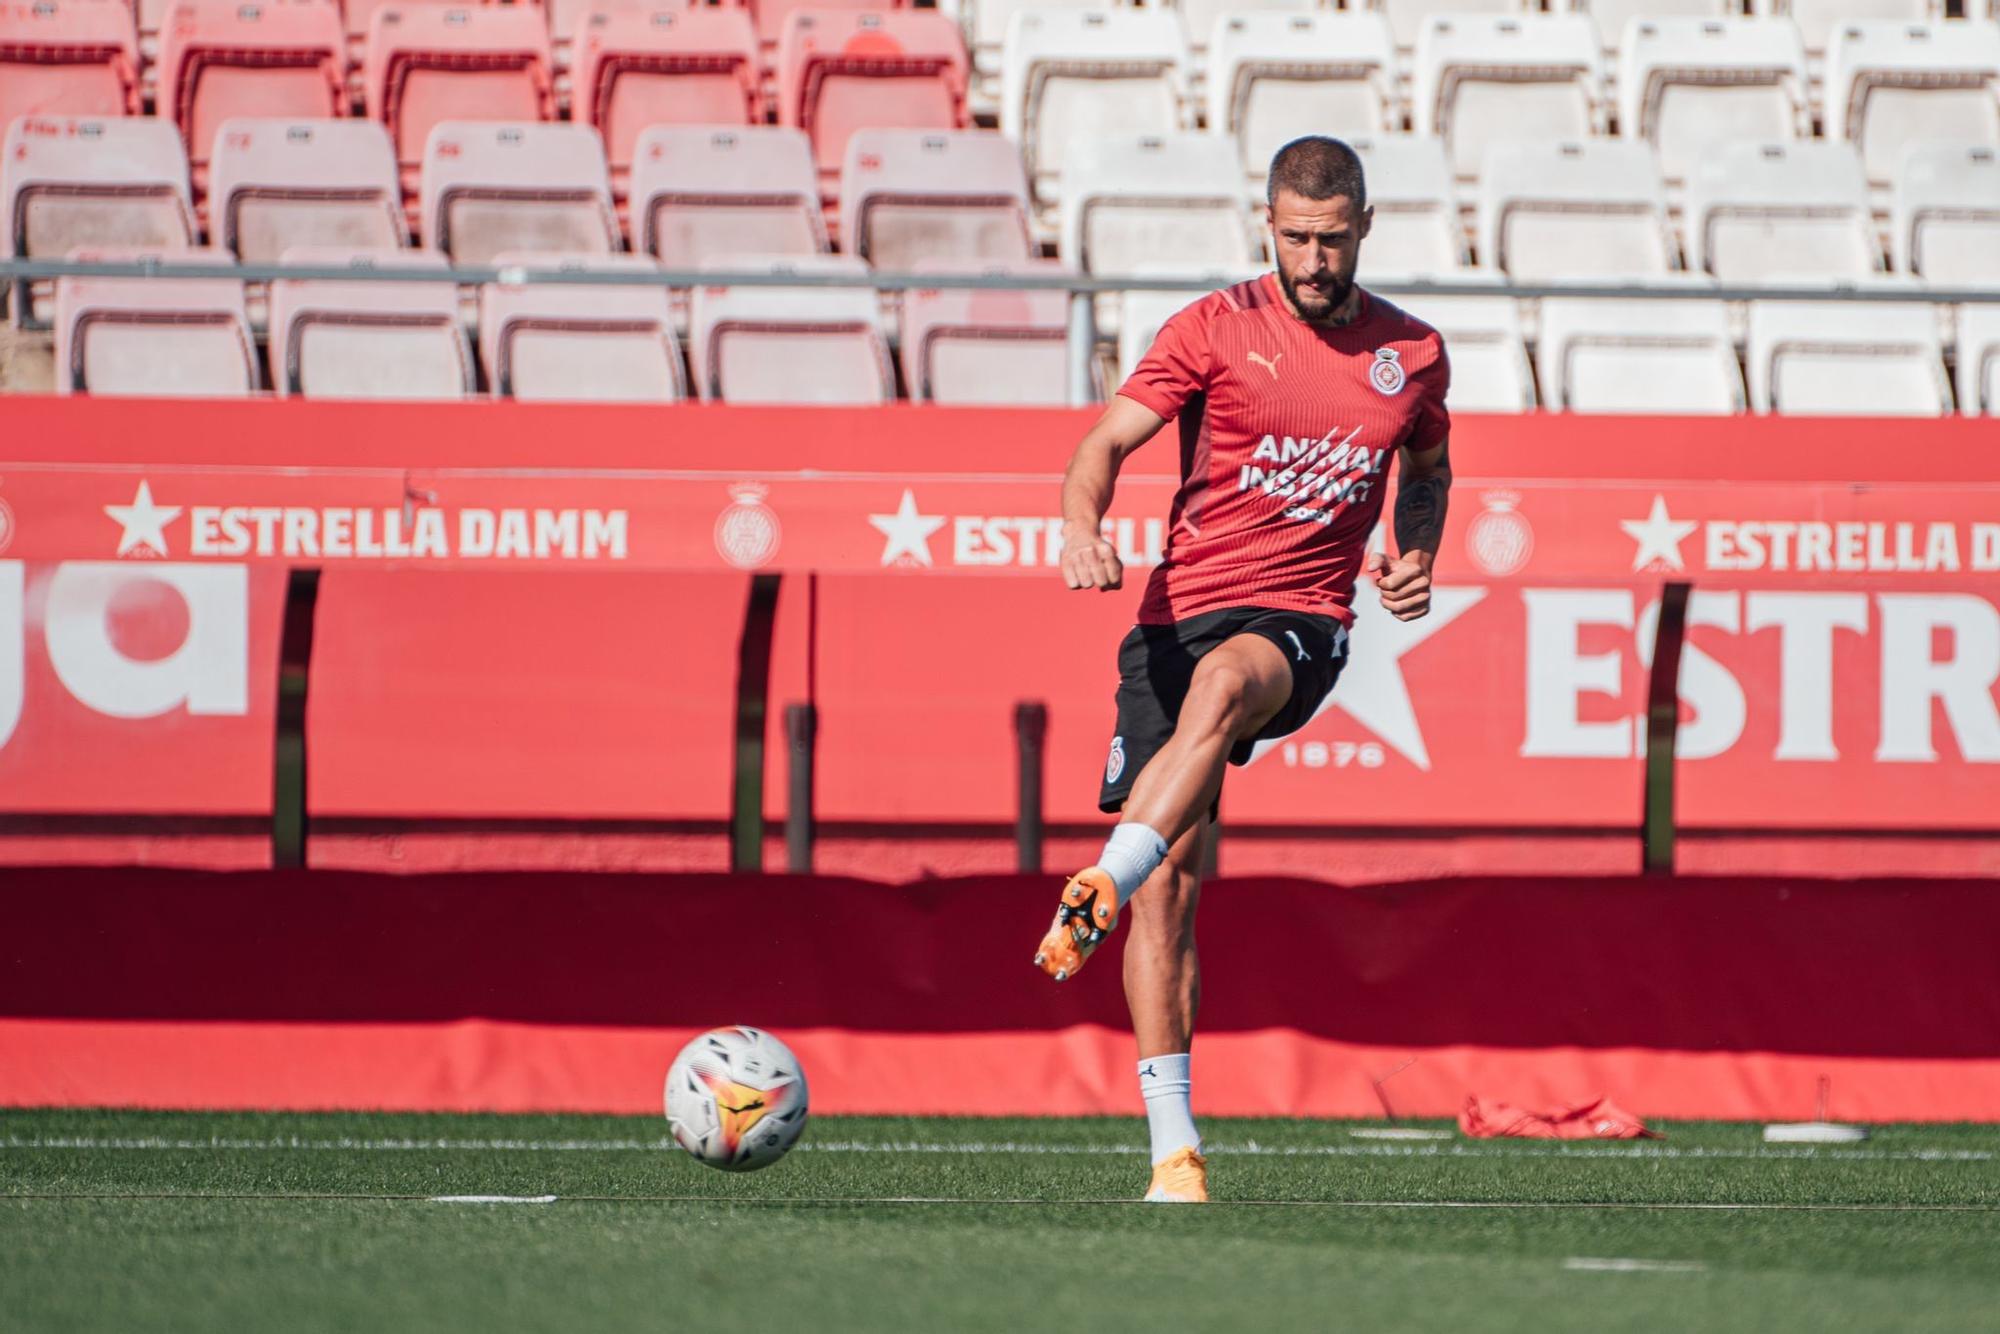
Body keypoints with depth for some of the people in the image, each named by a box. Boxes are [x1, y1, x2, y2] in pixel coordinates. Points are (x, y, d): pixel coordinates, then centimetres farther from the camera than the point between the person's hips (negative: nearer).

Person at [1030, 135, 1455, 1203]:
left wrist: (1416, 558, 8)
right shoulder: (1216, 329, 1)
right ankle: (1174, 1146, -4)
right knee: (1170, 883, -7)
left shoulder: (1411, 354, 9)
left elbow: (1428, 466, 28)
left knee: (1221, 686, -39)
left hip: (1300, 623, 0)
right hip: (1181, 612, 0)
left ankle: (1098, 892, -46)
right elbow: (1108, 441, -4)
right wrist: (1083, 528, -25)